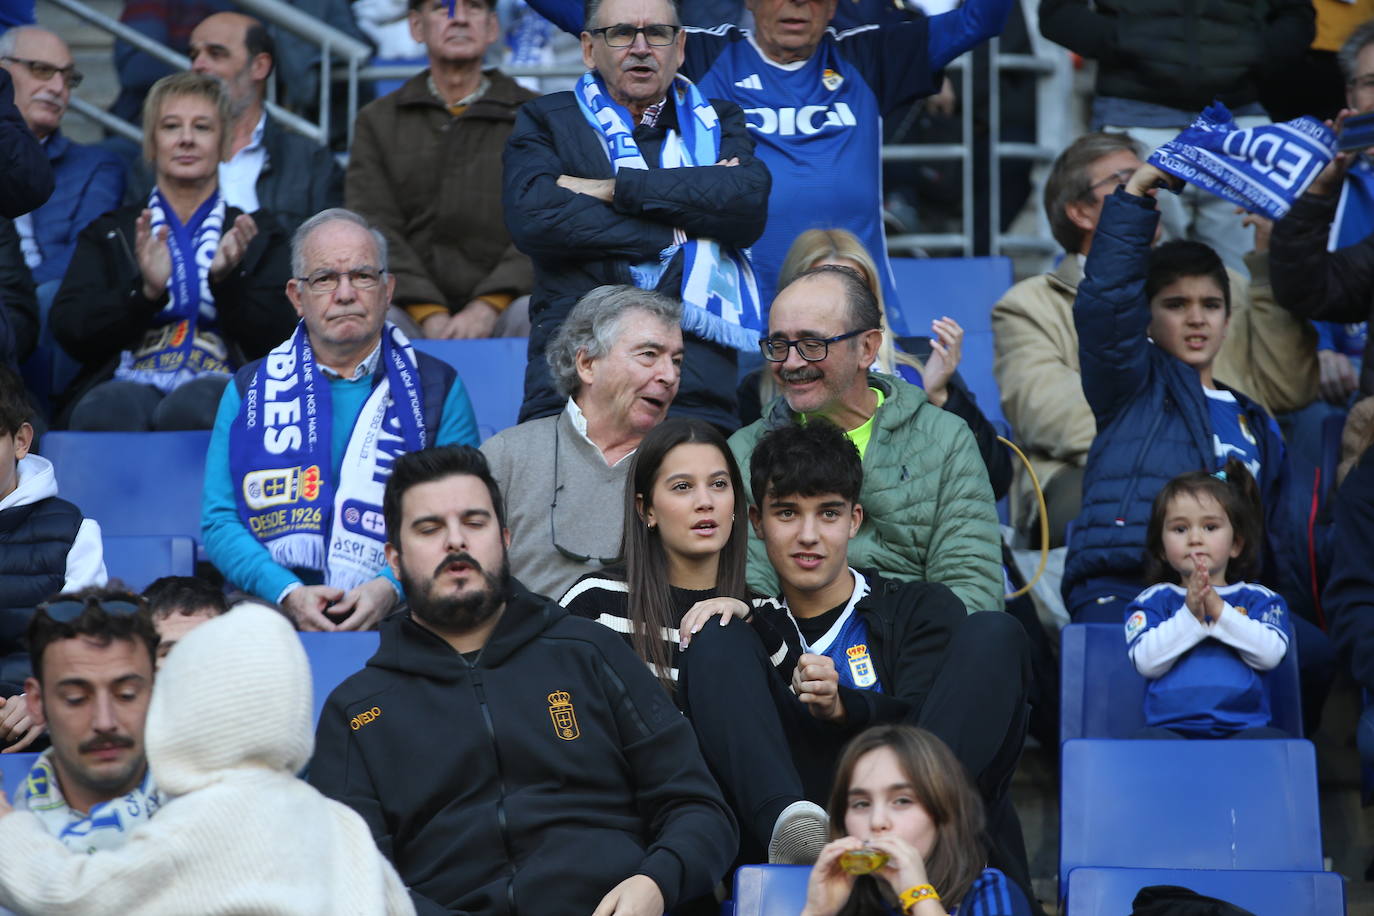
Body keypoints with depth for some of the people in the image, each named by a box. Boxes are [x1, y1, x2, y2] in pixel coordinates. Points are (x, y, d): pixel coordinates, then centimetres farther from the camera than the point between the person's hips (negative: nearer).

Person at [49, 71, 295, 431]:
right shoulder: (109, 233, 23)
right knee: (113, 410, -38)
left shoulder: (257, 236, 22)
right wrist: (145, 290, -10)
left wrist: (227, 278, -10)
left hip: (218, 386, 0)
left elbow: (272, 339, 8)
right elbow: (69, 331, 7)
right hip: (128, 382, 0)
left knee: (193, 408, -38)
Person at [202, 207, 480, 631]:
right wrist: (288, 593, -10)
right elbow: (219, 521, 9)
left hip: (393, 613, 0)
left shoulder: (439, 388, 13)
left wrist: (389, 588, -14)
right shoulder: (250, 389, 16)